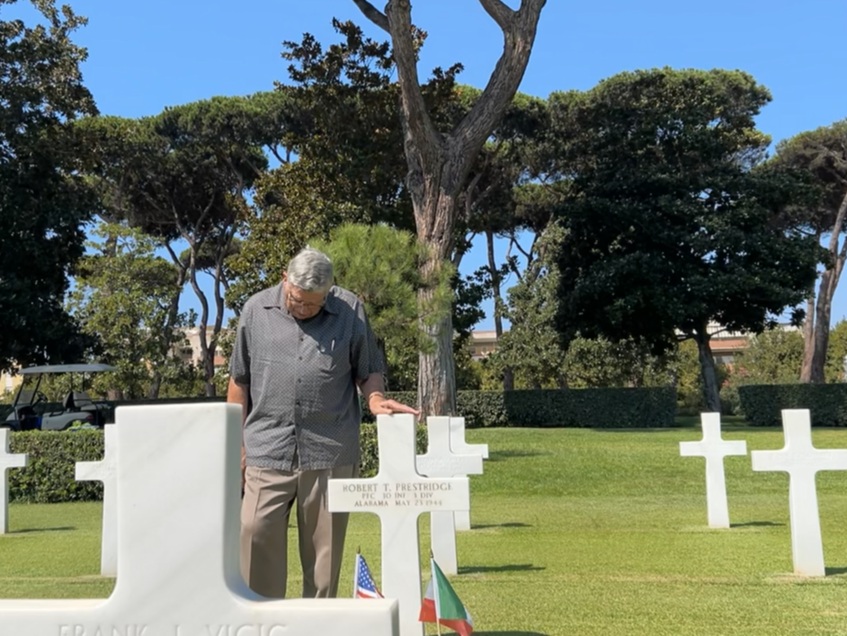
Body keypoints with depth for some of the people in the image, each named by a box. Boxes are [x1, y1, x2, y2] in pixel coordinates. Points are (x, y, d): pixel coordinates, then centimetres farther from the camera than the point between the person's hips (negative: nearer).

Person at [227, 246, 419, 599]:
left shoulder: (350, 311, 3)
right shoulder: (256, 310, 5)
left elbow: (368, 371, 11)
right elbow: (239, 381, 10)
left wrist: (376, 400, -11)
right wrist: (237, 443, 8)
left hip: (331, 453, 0)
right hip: (267, 451, 1)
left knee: (325, 548, 7)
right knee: (256, 536, -3)